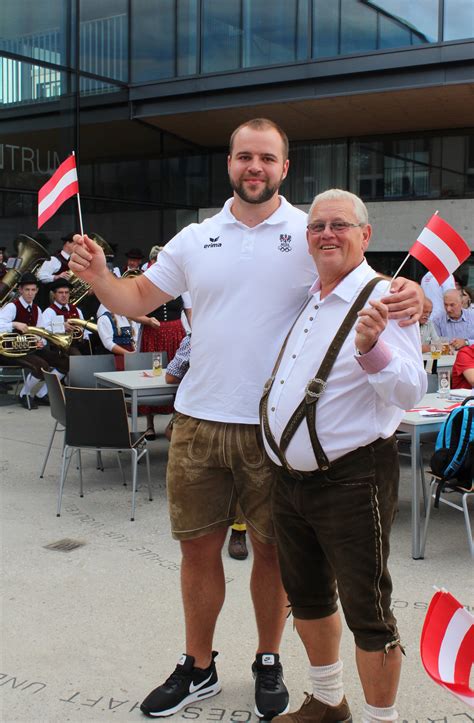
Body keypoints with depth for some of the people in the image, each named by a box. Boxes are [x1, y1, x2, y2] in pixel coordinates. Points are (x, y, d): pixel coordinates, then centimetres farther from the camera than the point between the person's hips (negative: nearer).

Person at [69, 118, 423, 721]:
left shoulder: (311, 234, -2)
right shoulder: (195, 239, 7)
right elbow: (139, 298, 14)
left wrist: (406, 296, -27)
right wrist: (98, 276, -6)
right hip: (199, 420, 3)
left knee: (272, 548, 11)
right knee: (197, 546, 12)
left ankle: (268, 663, 33)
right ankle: (197, 667, 32)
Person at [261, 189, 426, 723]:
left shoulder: (382, 299, -12)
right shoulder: (306, 300, 11)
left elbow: (410, 392, -24)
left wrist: (371, 348, -40)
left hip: (351, 480, -8)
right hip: (291, 477, 8)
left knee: (365, 610, 2)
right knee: (307, 597, 20)